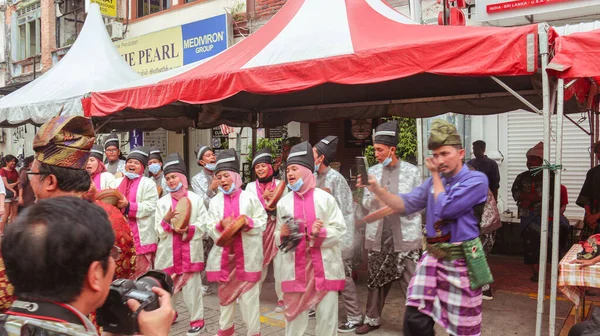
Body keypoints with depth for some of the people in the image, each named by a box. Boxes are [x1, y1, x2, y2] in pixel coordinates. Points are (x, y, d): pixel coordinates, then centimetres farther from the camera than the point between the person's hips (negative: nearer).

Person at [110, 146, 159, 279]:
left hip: (141, 236, -5)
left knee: (140, 273, 1)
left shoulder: (148, 183, 0)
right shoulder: (117, 182, 16)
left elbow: (150, 207, -12)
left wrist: (128, 206, -19)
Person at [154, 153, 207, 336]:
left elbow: (203, 225, -2)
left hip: (190, 251, -2)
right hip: (168, 251, 2)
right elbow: (159, 230, 3)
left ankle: (197, 320, 12)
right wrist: (167, 219, -15)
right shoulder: (162, 202, 7)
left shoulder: (195, 199, 2)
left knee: (191, 286, 0)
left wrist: (187, 230, -17)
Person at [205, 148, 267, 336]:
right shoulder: (215, 201, 5)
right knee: (225, 294, 15)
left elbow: (262, 222, -1)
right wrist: (221, 225, -17)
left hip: (247, 255, -3)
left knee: (249, 296, 0)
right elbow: (210, 229, 3)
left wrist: (248, 222, -18)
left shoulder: (250, 198, -2)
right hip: (224, 255, 3)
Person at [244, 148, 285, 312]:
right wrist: (264, 197, -14)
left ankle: (282, 299, 6)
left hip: (276, 229, -2)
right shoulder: (251, 186, 8)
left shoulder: (279, 184, 2)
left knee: (279, 265, -4)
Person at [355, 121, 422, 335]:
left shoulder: (411, 171, -3)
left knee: (411, 284, -2)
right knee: (376, 280, 15)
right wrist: (373, 194, -14)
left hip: (405, 237, -4)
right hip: (378, 236, 4)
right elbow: (366, 203, 7)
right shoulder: (373, 171, 7)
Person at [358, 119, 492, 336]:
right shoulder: (434, 181, 12)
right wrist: (377, 189, -8)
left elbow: (445, 209, -17)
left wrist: (436, 176, -5)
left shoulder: (476, 180, -9)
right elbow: (406, 204, 7)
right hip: (432, 258, 5)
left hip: (460, 262, -5)